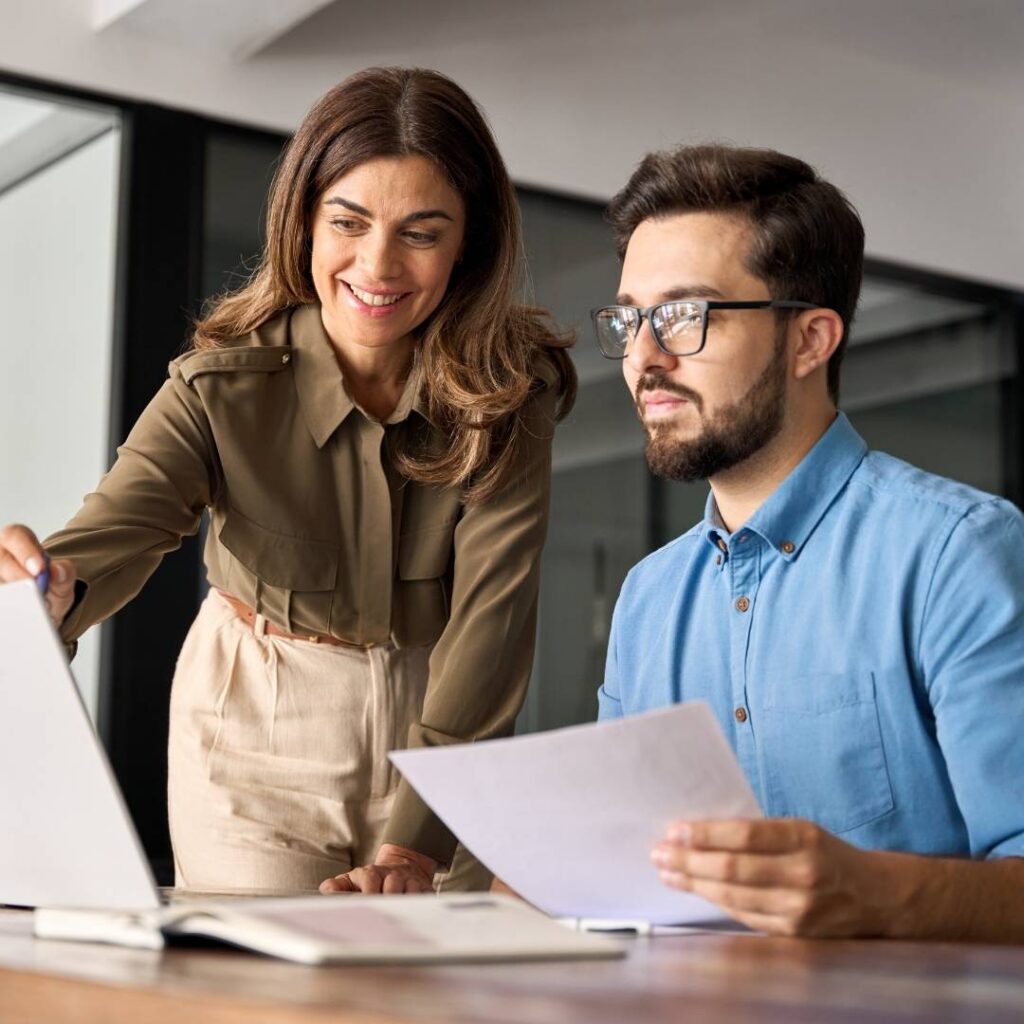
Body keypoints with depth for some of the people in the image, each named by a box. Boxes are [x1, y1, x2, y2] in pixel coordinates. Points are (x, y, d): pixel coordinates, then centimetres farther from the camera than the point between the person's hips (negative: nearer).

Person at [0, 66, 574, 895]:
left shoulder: (510, 394, -16)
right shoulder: (224, 385, -18)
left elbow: (489, 619, -24)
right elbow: (114, 532, -32)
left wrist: (411, 845, -34)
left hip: (443, 725, 1)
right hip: (259, 728, 0)